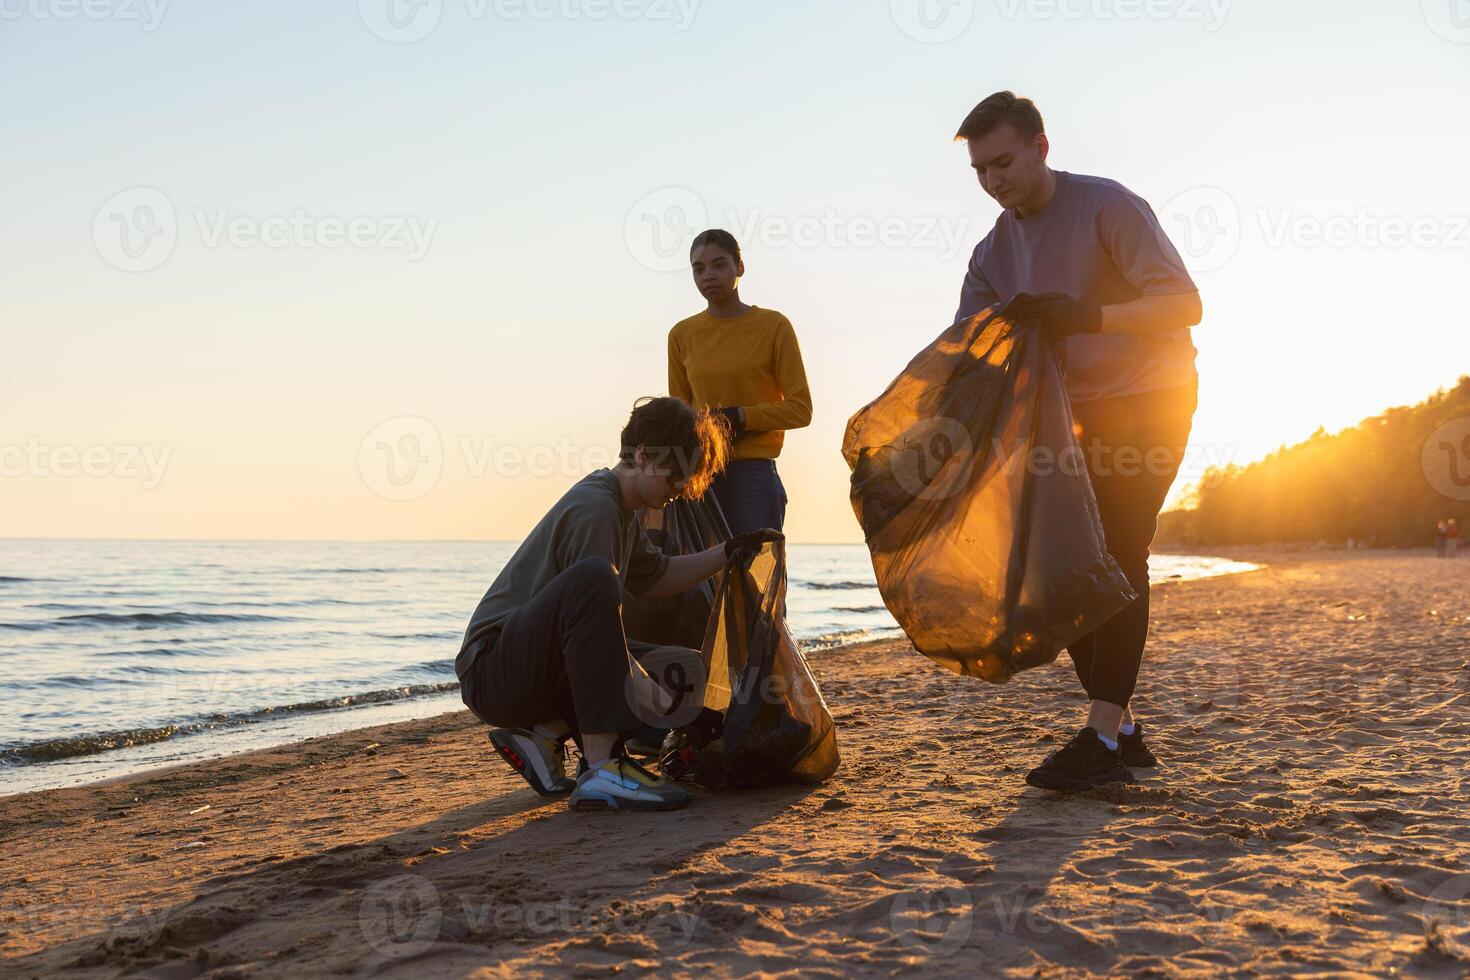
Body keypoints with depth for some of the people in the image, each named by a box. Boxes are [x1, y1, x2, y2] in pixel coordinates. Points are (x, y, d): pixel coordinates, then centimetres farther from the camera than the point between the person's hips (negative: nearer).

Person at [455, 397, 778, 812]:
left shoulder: (617, 507, 15)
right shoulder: (594, 508, -18)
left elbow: (655, 578, 28)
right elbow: (598, 612, -25)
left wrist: (728, 552, 16)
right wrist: (667, 709, -27)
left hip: (545, 669, 10)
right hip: (492, 671, -10)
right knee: (592, 577, -37)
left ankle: (546, 733, 3)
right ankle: (601, 770, -38)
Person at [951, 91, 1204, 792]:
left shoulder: (1107, 207, -14)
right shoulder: (994, 251, 5)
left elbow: (1184, 305, -20)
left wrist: (1084, 314, -34)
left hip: (1150, 398, -7)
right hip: (1078, 413, 7)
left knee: (1117, 554, -17)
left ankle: (1100, 740, -18)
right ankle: (1121, 732, 9)